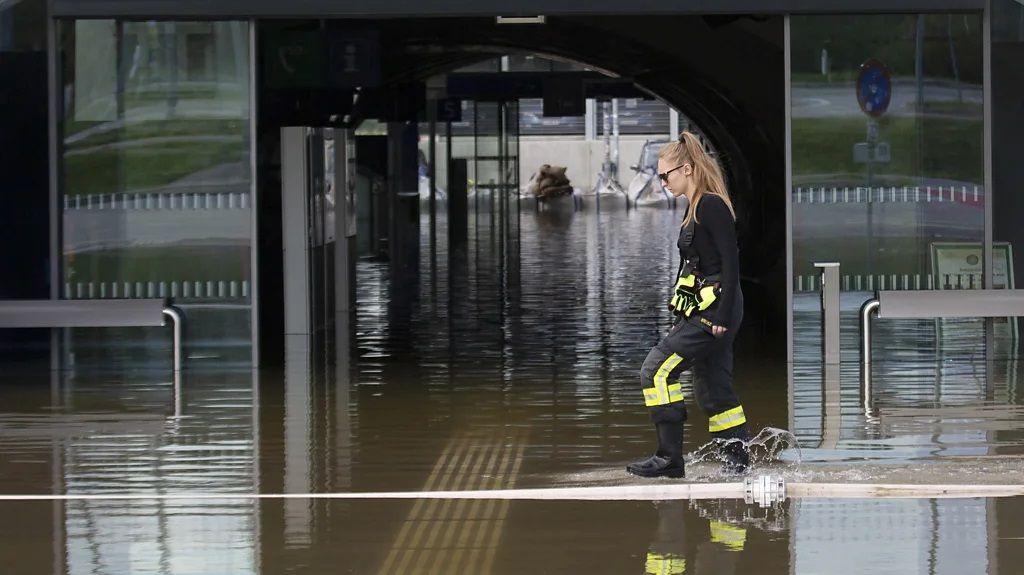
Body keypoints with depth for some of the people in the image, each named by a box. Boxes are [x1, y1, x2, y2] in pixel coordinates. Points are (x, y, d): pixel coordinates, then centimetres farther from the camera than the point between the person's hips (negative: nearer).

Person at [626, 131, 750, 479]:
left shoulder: (711, 206, -13)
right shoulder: (696, 208, 17)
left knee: (656, 370, -12)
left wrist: (723, 315, -22)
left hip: (713, 310, -10)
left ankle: (669, 457, -11)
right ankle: (736, 460, 17)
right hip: (701, 310, 10)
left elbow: (731, 261, -19)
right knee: (712, 386, 12)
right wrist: (682, 316, 20)